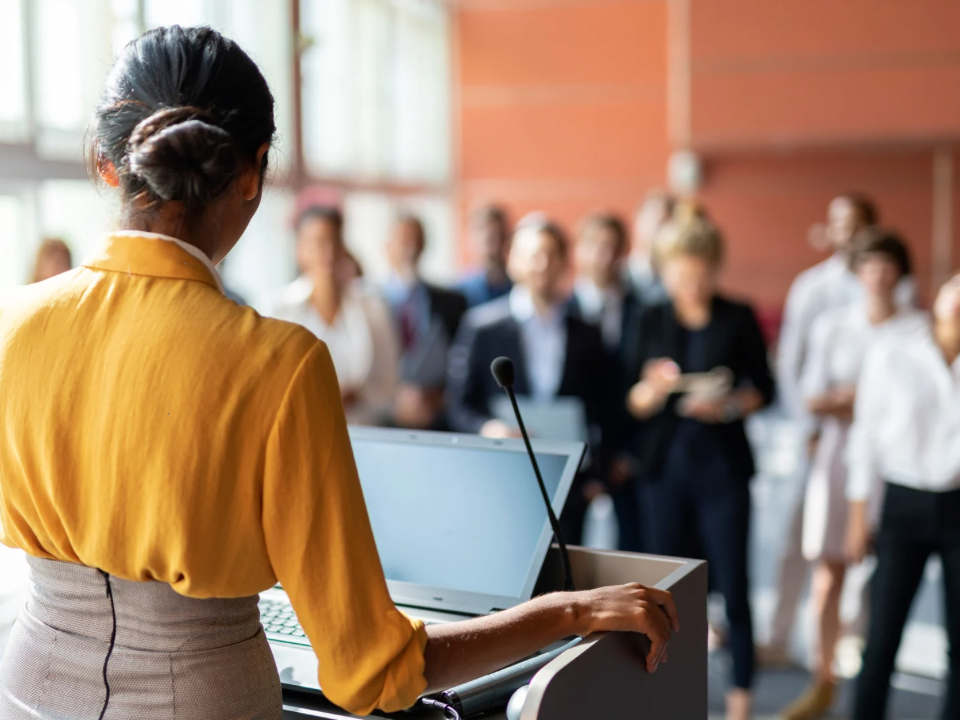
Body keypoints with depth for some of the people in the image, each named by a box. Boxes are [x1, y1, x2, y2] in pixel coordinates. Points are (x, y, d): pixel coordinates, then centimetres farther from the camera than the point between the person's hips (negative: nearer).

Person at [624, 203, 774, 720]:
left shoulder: (739, 318, 0)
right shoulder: (652, 320, 4)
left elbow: (764, 388, 4)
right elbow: (634, 404, 3)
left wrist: (730, 406, -15)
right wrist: (654, 388, -18)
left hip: (722, 464, -2)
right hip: (664, 464, 2)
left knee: (731, 580, 0)